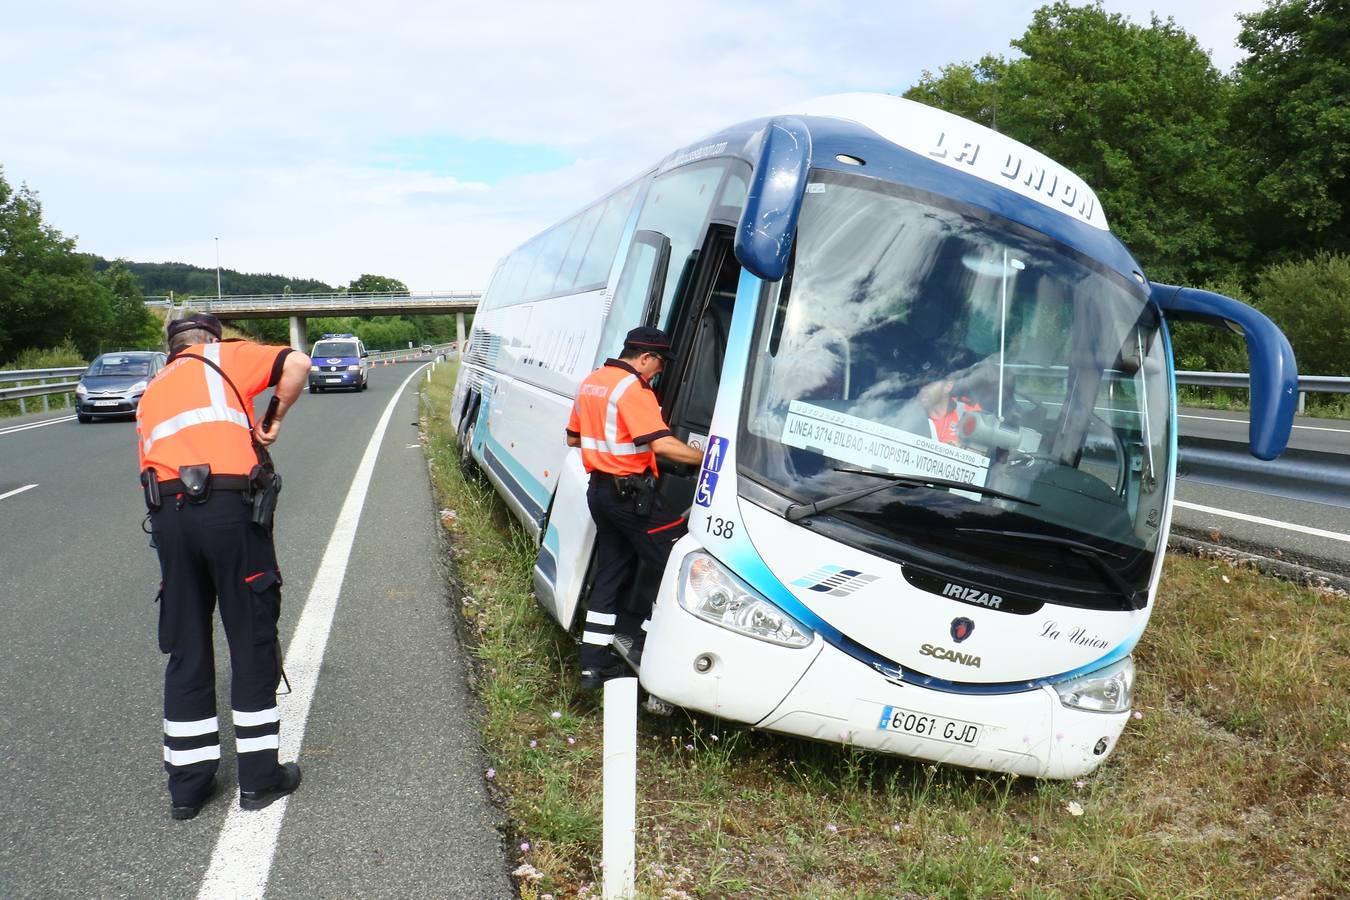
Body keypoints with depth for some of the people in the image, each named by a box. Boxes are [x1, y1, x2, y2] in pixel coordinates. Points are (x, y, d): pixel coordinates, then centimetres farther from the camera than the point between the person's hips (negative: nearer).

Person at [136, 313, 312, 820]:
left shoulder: (151, 392, 28)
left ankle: (187, 785, 21)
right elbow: (297, 365, 0)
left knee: (185, 651, 14)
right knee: (253, 644, 6)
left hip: (167, 513, 5)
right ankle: (259, 777, 14)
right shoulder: (224, 356, 14)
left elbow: (152, 466, 19)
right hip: (231, 507, -4)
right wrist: (274, 423, 11)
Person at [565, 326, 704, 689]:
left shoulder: (590, 382, 14)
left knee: (609, 573, 14)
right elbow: (662, 444, -24)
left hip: (599, 489, 10)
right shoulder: (633, 389, -14)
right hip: (632, 492, -9)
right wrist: (707, 458, -20)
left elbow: (573, 437, 22)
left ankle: (594, 662, 18)